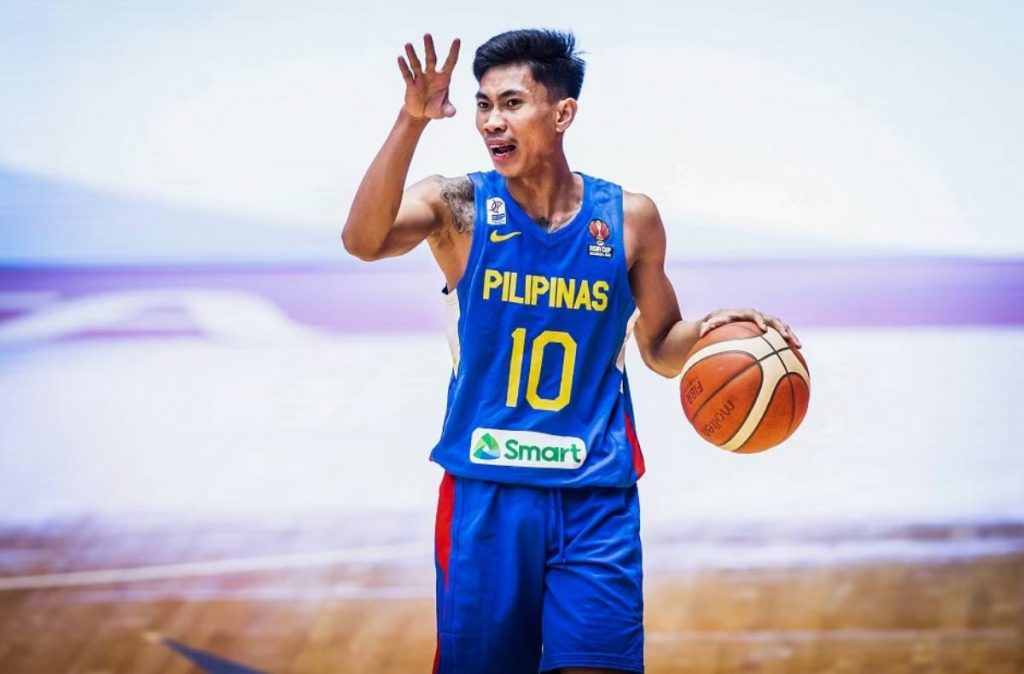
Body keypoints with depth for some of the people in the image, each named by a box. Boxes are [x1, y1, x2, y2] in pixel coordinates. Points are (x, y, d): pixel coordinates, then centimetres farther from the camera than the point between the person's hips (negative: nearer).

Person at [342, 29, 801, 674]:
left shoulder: (628, 219, 3)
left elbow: (661, 347, 15)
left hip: (597, 499, 0)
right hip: (487, 493, 0)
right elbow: (363, 240, -23)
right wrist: (412, 122, -33)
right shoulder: (459, 207, -3)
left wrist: (710, 329, -7)